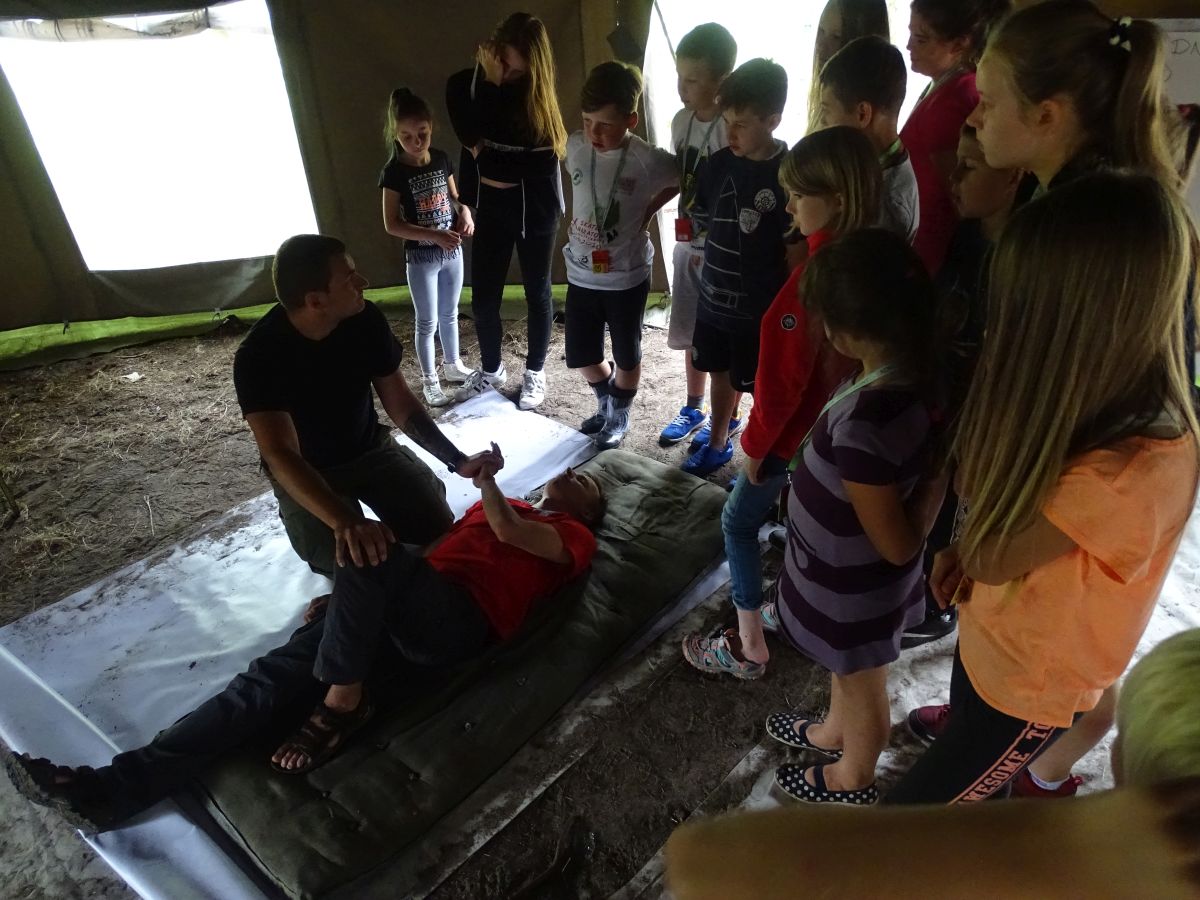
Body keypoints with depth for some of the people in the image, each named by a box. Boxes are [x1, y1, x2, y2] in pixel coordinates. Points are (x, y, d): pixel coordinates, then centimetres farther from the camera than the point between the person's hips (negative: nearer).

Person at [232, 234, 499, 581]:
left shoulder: (366, 320, -15)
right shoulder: (259, 356, -28)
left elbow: (402, 405, -6)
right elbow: (280, 455, -38)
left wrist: (457, 460, -18)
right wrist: (344, 522, -54)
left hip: (370, 449, 4)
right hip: (306, 472, -3)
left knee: (437, 530, -13)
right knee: (359, 564, -23)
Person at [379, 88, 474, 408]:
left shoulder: (441, 159, 0)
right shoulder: (394, 171, -14)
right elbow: (391, 224, -15)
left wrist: (466, 213, -9)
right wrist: (434, 235, -24)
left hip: (452, 251, 5)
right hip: (421, 257, -4)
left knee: (450, 313, 19)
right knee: (427, 322, 5)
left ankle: (452, 364, 37)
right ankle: (429, 380, 20)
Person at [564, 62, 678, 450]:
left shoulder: (648, 160, -17)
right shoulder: (575, 147, -5)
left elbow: (679, 181, 2)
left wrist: (646, 212, -3)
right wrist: (577, 228, 10)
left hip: (627, 277, -4)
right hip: (581, 274, 4)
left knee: (626, 355, 13)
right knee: (581, 354, 14)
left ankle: (620, 415, 38)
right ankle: (607, 404, 42)